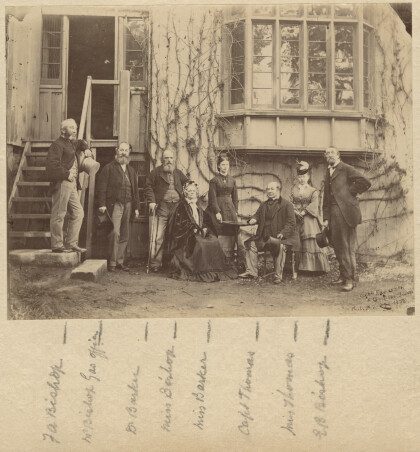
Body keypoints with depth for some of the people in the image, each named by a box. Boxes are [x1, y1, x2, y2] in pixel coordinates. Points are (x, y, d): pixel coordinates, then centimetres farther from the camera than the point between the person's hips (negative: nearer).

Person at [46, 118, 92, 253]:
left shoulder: (72, 143, 22)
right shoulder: (57, 145, -7)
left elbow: (80, 142, 45)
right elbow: (53, 164, -19)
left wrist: (86, 149, 26)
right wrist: (67, 174, -19)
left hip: (72, 184, 10)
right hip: (62, 183, -10)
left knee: (78, 213, 9)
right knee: (59, 214, -6)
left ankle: (71, 243, 14)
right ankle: (57, 245, -2)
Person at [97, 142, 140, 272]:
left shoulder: (131, 170, 21)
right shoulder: (109, 168, 4)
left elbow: (135, 189, 22)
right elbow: (102, 186, -2)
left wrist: (136, 206, 15)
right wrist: (102, 204, -10)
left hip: (128, 204, 5)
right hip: (115, 203, -5)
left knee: (125, 235, 5)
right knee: (115, 232, -14)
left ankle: (120, 261, 12)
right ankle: (112, 262, -7)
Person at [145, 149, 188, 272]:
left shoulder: (178, 173, 18)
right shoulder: (156, 172, 6)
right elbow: (149, 186, 3)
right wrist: (151, 201, -8)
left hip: (176, 207, 4)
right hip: (162, 208, -4)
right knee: (159, 237, -8)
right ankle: (155, 263, -3)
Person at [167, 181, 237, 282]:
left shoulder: (198, 208, 23)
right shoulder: (182, 206, 3)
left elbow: (206, 221, 18)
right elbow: (181, 223, -8)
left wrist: (205, 229, -4)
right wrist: (194, 229, -17)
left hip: (201, 232, 6)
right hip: (187, 235, -6)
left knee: (214, 241, -21)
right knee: (199, 243, -35)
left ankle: (214, 270, -20)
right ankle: (200, 272, -30)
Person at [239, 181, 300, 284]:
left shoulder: (287, 204, 0)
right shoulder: (263, 205, 20)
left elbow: (291, 222, -6)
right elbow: (258, 215, 27)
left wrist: (283, 233, -22)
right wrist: (254, 219, 0)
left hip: (279, 237, -6)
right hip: (264, 236, 6)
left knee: (280, 246, -35)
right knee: (250, 244, -12)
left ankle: (278, 275, -26)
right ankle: (251, 271, -8)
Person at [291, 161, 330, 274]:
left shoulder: (313, 191, 7)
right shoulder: (293, 190, 16)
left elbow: (314, 204, -7)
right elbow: (291, 202, 5)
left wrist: (303, 212, -15)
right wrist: (296, 211, -12)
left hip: (309, 219, -2)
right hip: (297, 219, 2)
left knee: (310, 242, -9)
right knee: (298, 243, -4)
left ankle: (313, 267, -5)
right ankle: (300, 267, 0)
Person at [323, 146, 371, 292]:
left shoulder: (346, 169, -2)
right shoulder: (328, 173, 20)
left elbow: (365, 182, -13)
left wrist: (352, 192, -3)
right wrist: (326, 217, 12)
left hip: (346, 212, -7)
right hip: (333, 214, 7)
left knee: (348, 246, -6)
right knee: (337, 246, 11)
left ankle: (350, 279, -3)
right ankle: (343, 275, 23)